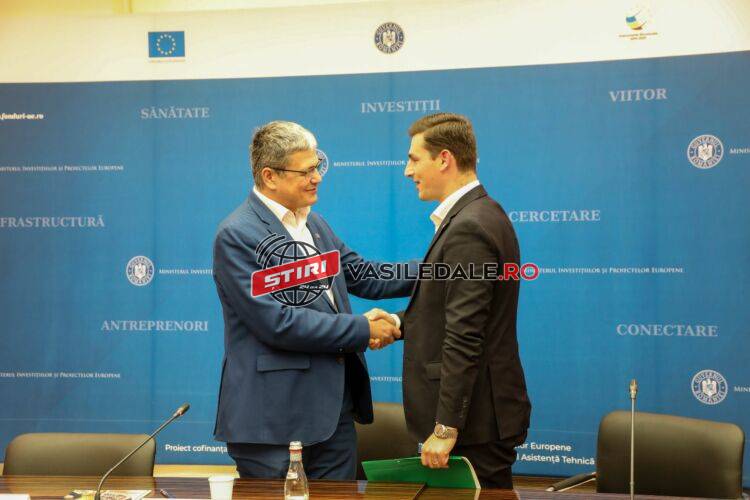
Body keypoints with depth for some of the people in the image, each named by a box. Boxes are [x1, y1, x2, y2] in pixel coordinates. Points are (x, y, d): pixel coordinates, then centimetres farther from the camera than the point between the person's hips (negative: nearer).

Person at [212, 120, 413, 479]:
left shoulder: (313, 223, 13)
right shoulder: (236, 236, -13)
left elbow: (364, 277, 17)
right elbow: (276, 322, -20)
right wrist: (363, 330, -15)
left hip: (335, 409, 8)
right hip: (273, 419, -8)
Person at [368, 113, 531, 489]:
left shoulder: (468, 228, -20)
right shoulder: (483, 214, 12)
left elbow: (464, 338, -24)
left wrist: (445, 428, -22)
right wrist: (401, 323, 3)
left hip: (475, 417, -10)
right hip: (481, 411, 10)